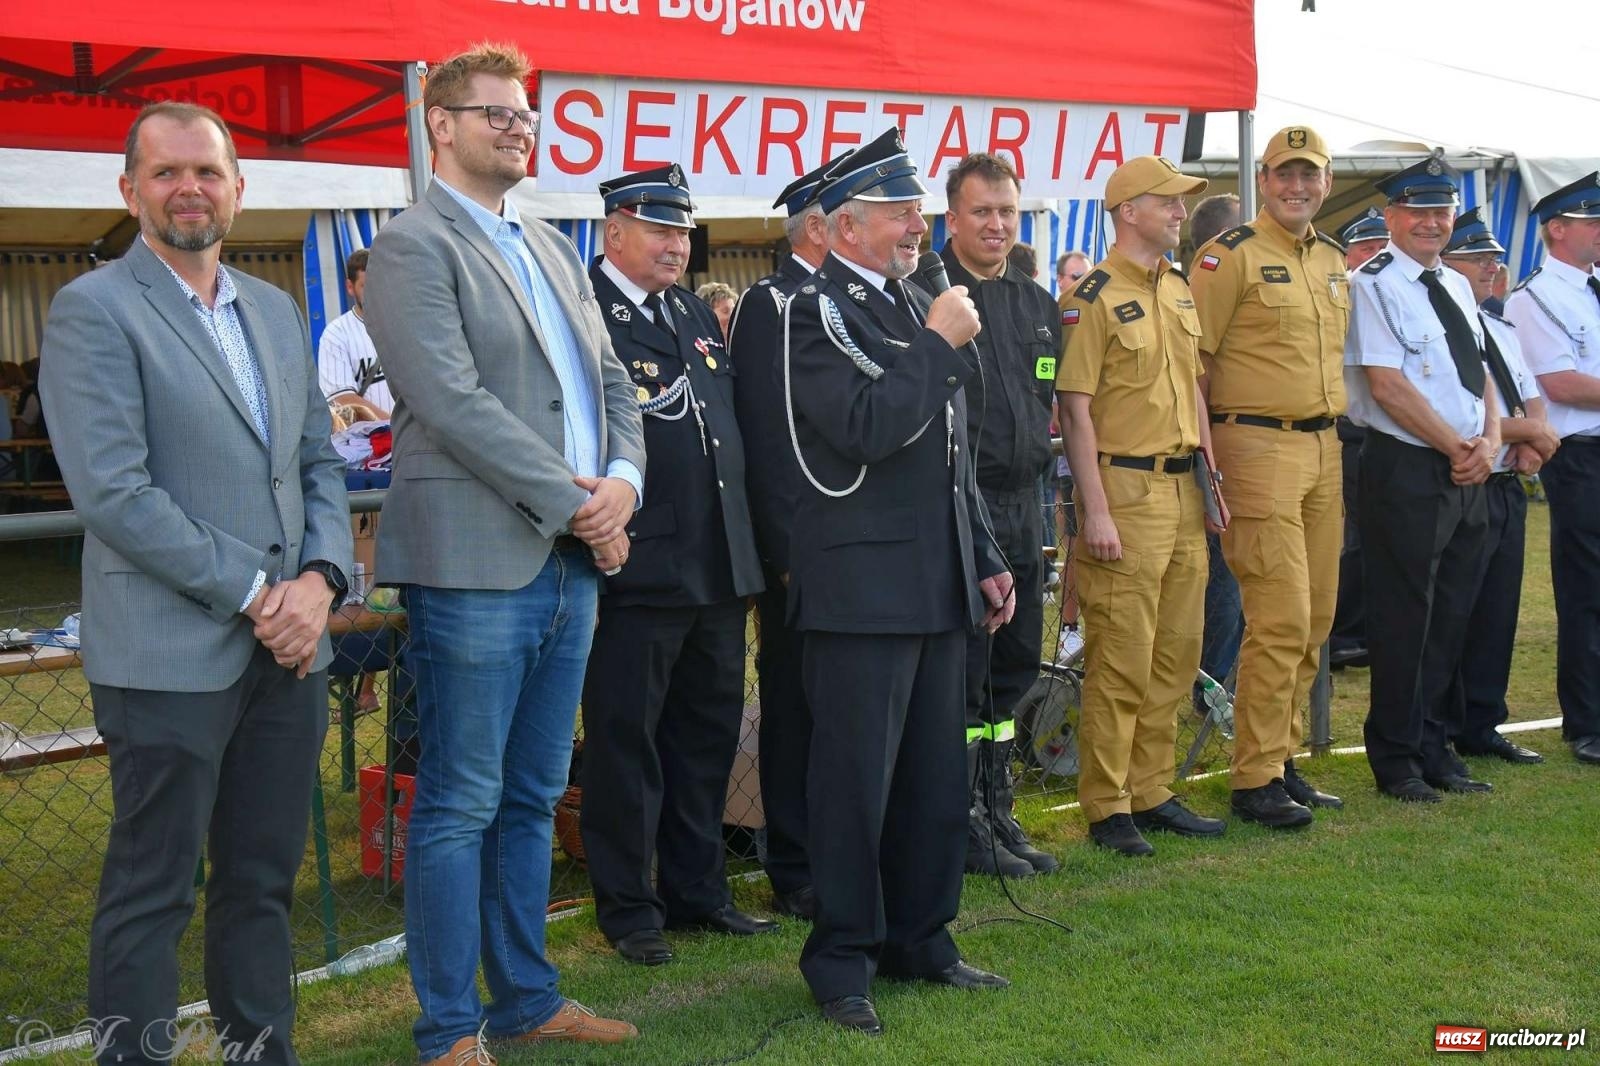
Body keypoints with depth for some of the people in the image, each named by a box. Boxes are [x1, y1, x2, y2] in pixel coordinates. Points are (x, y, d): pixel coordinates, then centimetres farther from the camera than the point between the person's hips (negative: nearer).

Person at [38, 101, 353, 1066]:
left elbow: (319, 461, 15)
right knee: (153, 893, 3)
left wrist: (319, 580, -3)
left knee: (265, 878, 13)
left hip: (288, 649, 6)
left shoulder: (277, 311, 15)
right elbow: (113, 492, -14)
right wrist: (253, 594, -14)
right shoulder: (93, 312, -6)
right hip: (171, 654, -6)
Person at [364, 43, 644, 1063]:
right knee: (460, 807, 0)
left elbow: (612, 382, 17)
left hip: (572, 563, 8)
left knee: (532, 799, 15)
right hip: (478, 566, -7)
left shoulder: (553, 248, 19)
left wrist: (623, 479, -3)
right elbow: (454, 402, -16)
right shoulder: (413, 245, -6)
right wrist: (573, 500, -14)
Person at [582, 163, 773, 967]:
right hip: (637, 568, -8)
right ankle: (627, 907, 15)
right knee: (626, 741, 3)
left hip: (719, 568, 8)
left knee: (708, 734, 15)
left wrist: (754, 539, 15)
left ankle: (697, 889, 28)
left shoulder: (698, 315, 17)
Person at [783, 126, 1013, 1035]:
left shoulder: (917, 305, 17)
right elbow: (869, 429, -23)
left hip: (939, 581, 8)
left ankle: (920, 938, 26)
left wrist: (985, 558, 19)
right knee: (857, 778, -1)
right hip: (864, 581, -8)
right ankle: (843, 960, 11)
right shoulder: (817, 312, -9)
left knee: (937, 775, 13)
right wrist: (940, 344, -15)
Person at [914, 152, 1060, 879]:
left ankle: (996, 812, 25)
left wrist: (1033, 457, 15)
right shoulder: (923, 293, -8)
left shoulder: (1037, 304, 15)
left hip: (1021, 504, 8)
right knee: (961, 669, -2)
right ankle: (962, 825, 9)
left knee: (1016, 664, 13)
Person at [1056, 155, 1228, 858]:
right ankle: (1106, 807, 5)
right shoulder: (1094, 297, -9)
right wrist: (1094, 509, -18)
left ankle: (1151, 792, 22)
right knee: (1121, 660, -4)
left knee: (1176, 655, 12)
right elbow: (1074, 407, -13)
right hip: (1126, 490, -8)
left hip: (1183, 491, 8)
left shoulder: (1179, 291, 15)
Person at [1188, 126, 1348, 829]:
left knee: (1315, 617, 11)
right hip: (1260, 447, -8)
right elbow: (1191, 356, -10)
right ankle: (1255, 780, -1)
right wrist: (1202, 449, -13)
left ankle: (1281, 759, 22)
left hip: (1324, 448, 8)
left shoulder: (1334, 261, 17)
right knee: (1281, 619, -10)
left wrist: (1334, 431, 21)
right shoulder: (1233, 255, -7)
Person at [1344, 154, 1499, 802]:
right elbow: (1386, 385, -16)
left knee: (1450, 615, 12)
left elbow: (1480, 376, 16)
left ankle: (1432, 748, 23)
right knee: (1404, 618, -1)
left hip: (1466, 476, 8)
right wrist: (1457, 447, -13)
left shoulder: (1456, 287, 16)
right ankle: (1396, 760, 11)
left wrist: (1489, 442, -2)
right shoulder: (1373, 285, -8)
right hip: (1406, 471, -8)